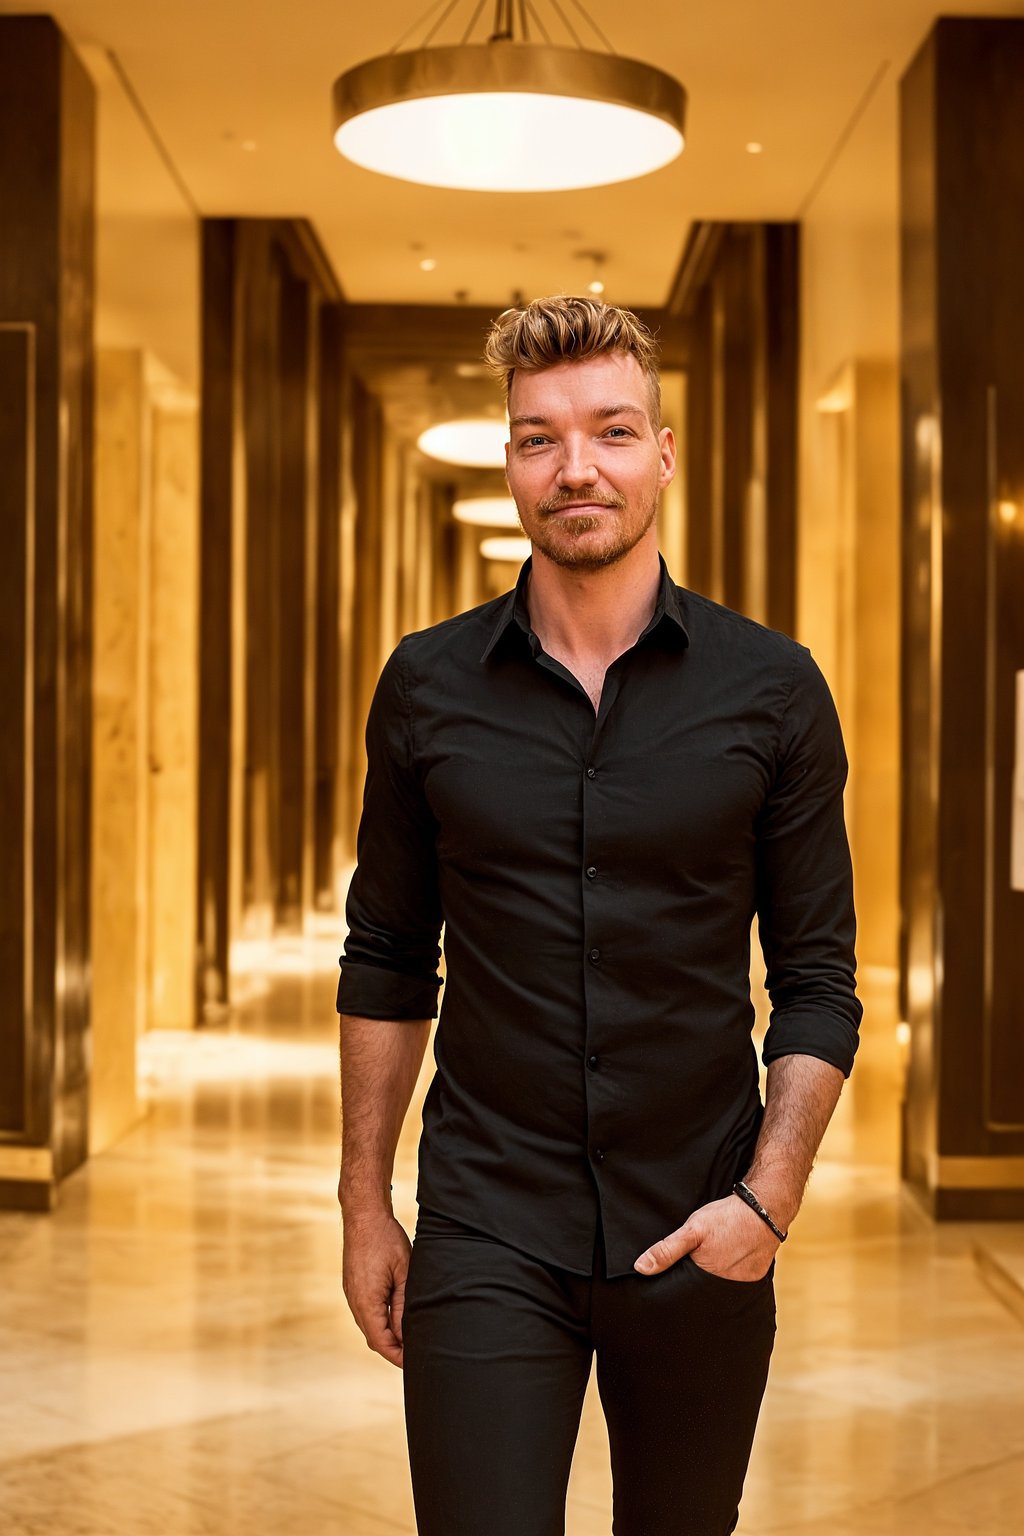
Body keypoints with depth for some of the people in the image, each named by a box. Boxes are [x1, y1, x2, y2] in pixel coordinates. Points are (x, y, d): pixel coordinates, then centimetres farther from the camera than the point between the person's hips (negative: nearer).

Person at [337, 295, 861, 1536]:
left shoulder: (771, 689, -3)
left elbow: (817, 976, 0)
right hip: (486, 1232, 0)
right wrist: (364, 1203, 6)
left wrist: (770, 1196, -11)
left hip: (699, 1239, 1)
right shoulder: (427, 687, 0)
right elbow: (388, 960, 7)